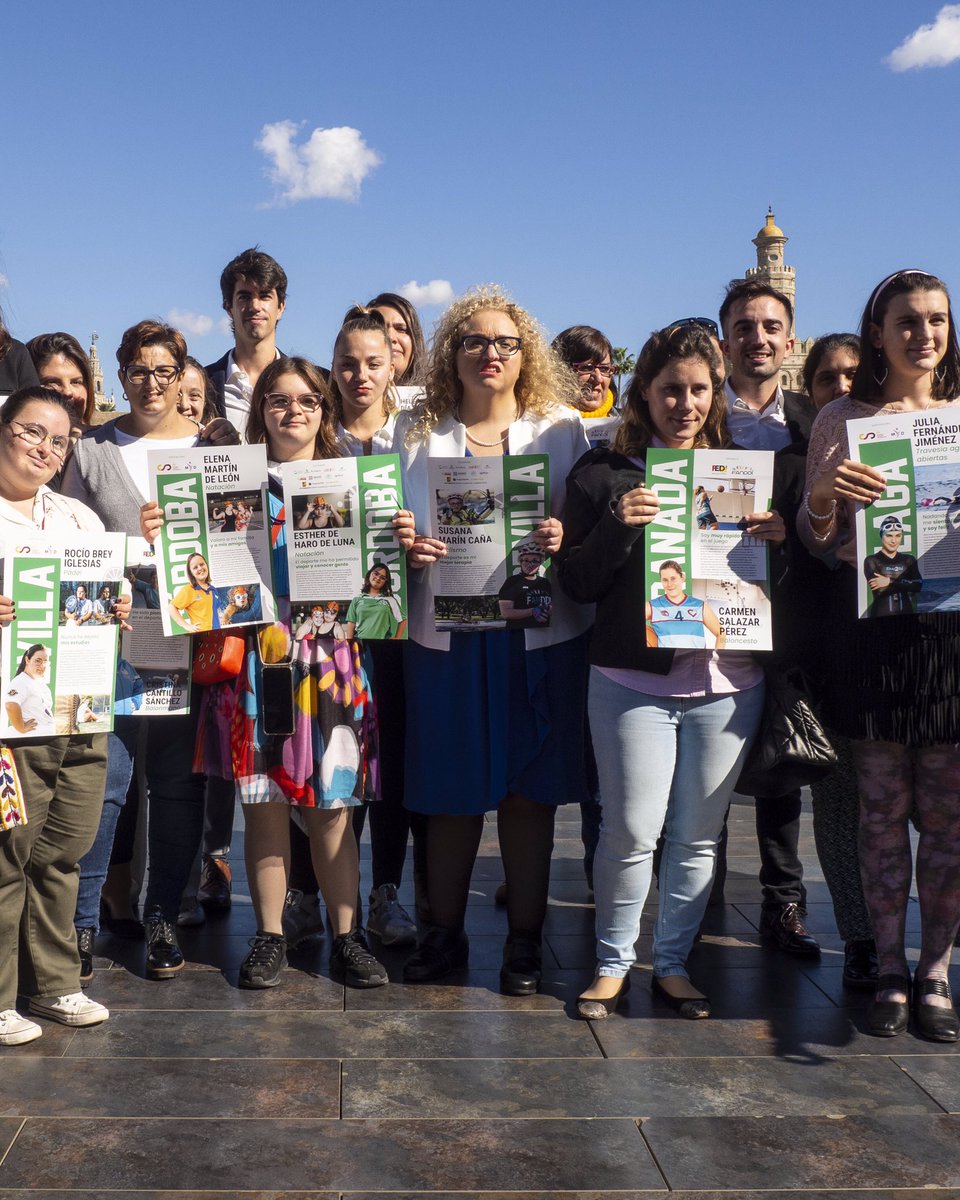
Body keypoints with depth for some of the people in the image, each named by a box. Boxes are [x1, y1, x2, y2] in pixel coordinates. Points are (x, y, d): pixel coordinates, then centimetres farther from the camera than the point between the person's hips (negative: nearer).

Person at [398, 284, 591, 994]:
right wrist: (409, 549, -10)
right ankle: (444, 934, 22)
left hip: (539, 635, 0)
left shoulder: (561, 428, 6)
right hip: (445, 634, 1)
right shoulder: (417, 432, 9)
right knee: (450, 794, 6)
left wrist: (564, 539, -17)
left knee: (530, 791, 5)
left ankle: (525, 939, 19)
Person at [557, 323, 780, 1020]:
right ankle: (614, 963, 19)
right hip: (633, 681, -2)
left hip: (727, 684, 3)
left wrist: (777, 540, -7)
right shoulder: (605, 474, 2)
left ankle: (673, 963, 24)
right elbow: (576, 584, -2)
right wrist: (618, 524, -17)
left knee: (698, 835, 9)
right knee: (631, 833, 0)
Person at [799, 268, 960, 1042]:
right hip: (873, 629, -1)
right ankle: (891, 972, 15)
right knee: (883, 809, 4)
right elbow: (820, 543, 4)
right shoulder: (842, 420, 6)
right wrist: (823, 495, -17)